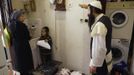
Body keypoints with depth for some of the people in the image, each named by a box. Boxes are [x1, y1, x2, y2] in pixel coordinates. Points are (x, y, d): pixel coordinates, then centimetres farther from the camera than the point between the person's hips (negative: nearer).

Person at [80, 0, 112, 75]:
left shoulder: (99, 25, -31)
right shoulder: (105, 18, 0)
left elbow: (99, 48, -32)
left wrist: (93, 64, -24)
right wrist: (87, 6, 29)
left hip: (101, 59, -9)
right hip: (105, 56, 9)